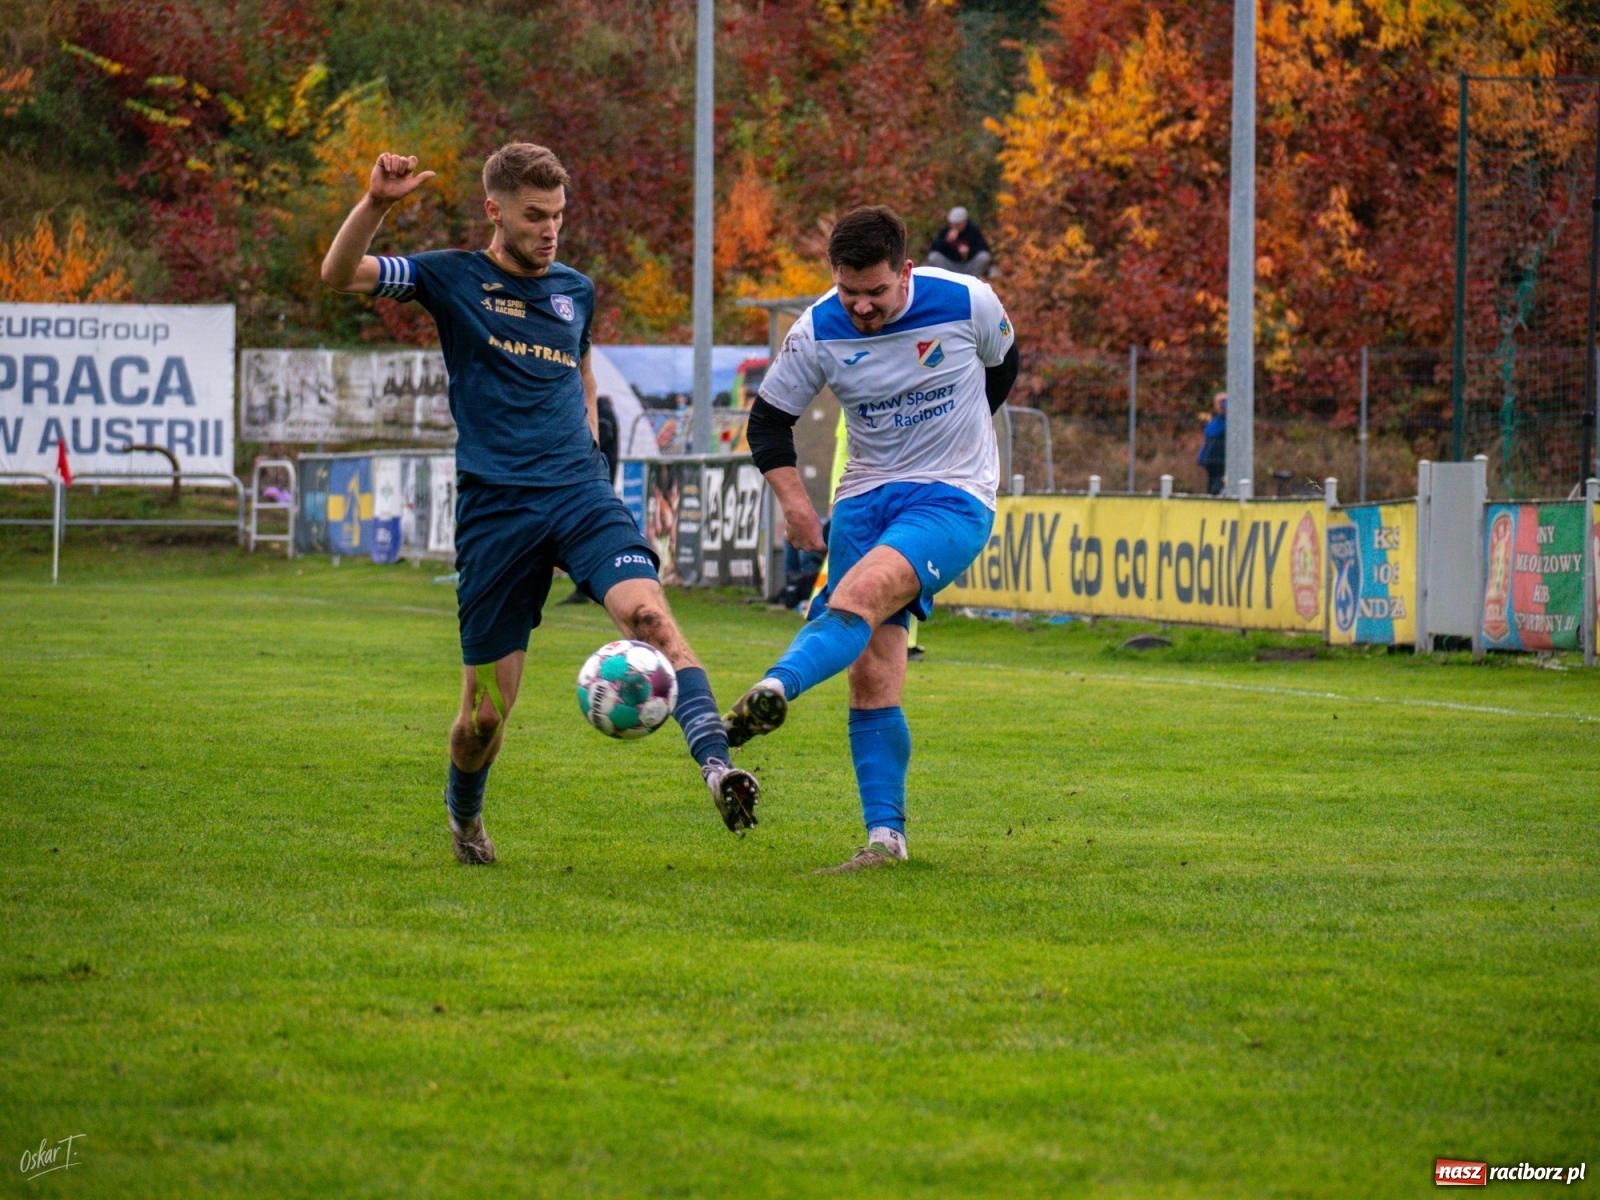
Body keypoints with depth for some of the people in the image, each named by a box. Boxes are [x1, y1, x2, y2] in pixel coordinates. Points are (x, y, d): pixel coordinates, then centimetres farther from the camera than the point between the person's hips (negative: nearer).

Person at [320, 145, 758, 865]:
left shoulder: (575, 290, 14)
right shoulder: (454, 279, 3)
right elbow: (340, 274, -8)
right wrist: (376, 203, -24)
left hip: (580, 495, 2)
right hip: (494, 509, -2)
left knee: (650, 615, -27)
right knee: (486, 711, 3)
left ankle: (716, 765, -40)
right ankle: (464, 810, 34)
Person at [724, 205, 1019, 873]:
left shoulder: (968, 303, -10)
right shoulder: (817, 333, -6)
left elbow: (1002, 366, 12)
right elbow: (768, 419, 6)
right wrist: (793, 500, -8)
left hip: (954, 498, -3)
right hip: (866, 496, 4)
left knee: (861, 593, -31)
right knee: (870, 672, -5)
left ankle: (773, 691, -56)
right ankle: (885, 837, -1)